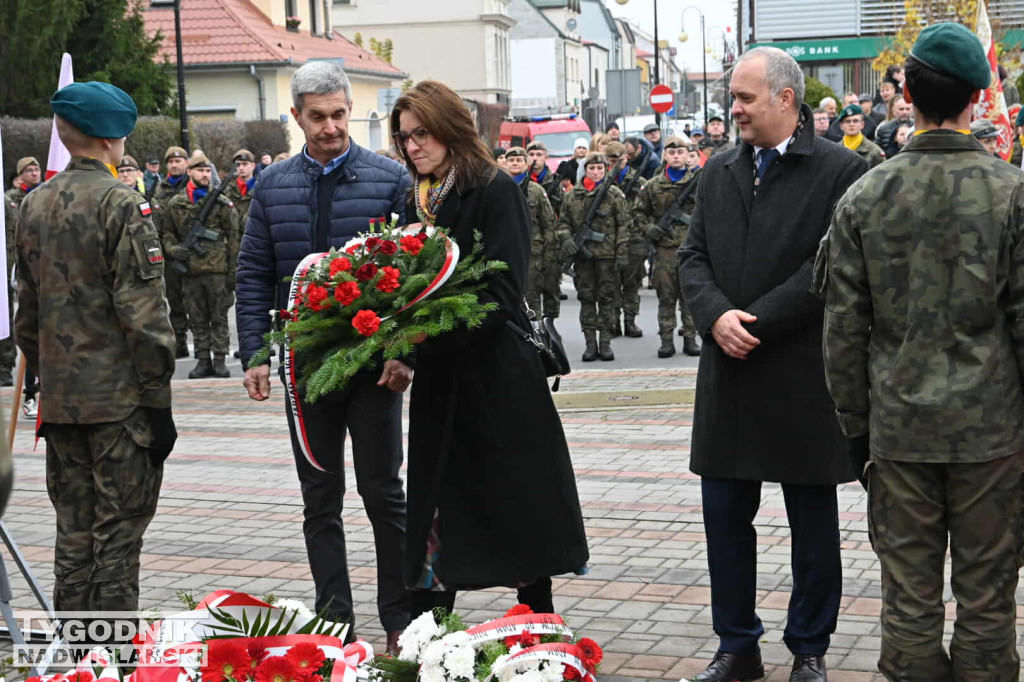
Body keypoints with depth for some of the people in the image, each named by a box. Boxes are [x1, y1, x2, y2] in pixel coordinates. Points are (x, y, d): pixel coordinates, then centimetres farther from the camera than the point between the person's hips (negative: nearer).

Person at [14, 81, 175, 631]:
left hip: (61, 399, 7)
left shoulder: (35, 203, 10)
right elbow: (142, 312, -16)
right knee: (118, 534, 1)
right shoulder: (121, 204, -12)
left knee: (73, 532, 14)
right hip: (119, 399, -7)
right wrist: (159, 401, -12)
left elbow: (26, 309, 16)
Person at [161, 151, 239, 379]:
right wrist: (173, 249, -4)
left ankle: (219, 359, 7)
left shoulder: (222, 203, 3)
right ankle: (203, 360, 14)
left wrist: (232, 271, -3)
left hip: (217, 269, -2)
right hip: (189, 270, 2)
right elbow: (167, 233, 18)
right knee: (197, 319, 7)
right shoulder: (175, 204, 9)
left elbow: (233, 238, 2)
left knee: (219, 317, 1)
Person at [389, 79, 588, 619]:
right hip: (440, 380, 6)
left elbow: (503, 290, -16)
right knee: (433, 501, 6)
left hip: (497, 373, -6)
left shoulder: (495, 191, -7)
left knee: (518, 502, 3)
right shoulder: (418, 203, 14)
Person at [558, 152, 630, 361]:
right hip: (582, 254, 2)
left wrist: (622, 254, -7)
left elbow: (623, 226, -1)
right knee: (586, 298, 5)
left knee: (607, 298, 2)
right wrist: (567, 239, -7)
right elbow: (563, 222, 12)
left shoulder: (615, 195, 2)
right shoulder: (572, 195, 7)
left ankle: (605, 343, 7)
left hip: (607, 253, -2)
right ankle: (590, 343, 10)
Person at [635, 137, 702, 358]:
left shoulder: (699, 179, 4)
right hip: (665, 247, 1)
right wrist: (647, 228, 2)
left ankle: (690, 338, 11)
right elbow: (639, 212, 17)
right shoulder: (654, 185, 9)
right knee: (665, 295, 3)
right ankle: (666, 339, 9)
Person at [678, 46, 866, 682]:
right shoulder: (718, 171, 10)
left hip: (804, 376, -5)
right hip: (728, 373, 5)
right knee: (725, 517, 9)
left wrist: (756, 321, -17)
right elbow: (693, 257, 7)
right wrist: (717, 316, -12)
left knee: (814, 524, 8)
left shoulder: (840, 170, -7)